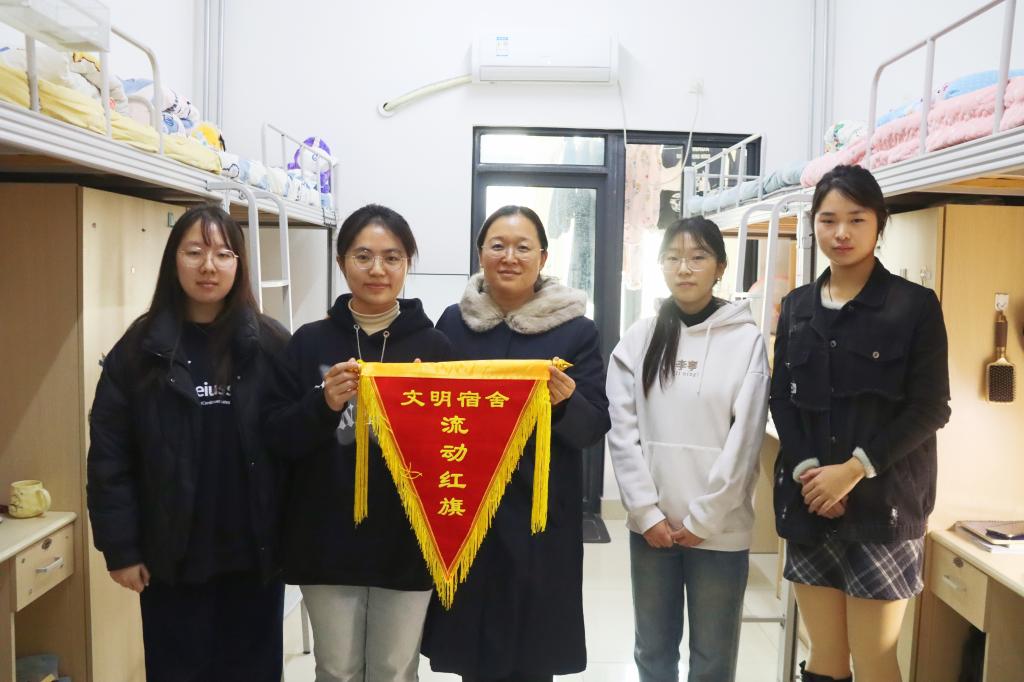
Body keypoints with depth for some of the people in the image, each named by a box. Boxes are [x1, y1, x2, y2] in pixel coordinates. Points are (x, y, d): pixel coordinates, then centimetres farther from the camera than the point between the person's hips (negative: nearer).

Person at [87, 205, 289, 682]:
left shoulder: (272, 345, -3)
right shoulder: (142, 348, -2)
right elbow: (110, 455, -2)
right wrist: (120, 547, -4)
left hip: (256, 553, 0)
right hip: (173, 557, 0)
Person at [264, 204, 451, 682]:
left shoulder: (433, 345, -2)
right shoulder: (309, 343, 0)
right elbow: (277, 440, -2)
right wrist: (323, 404, -19)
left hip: (407, 543, 0)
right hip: (327, 542, 1)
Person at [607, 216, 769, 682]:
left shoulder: (746, 340, -4)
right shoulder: (638, 339, 3)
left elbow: (744, 439, -7)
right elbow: (622, 433, -1)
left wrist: (703, 519, -9)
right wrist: (647, 512, -7)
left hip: (720, 528, -2)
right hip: (650, 524, 2)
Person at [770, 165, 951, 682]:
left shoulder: (915, 305, -2)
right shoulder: (797, 306, 10)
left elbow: (929, 409, -6)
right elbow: (781, 400, 7)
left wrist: (854, 469, -15)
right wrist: (805, 469, -8)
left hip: (882, 504, -3)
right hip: (808, 503, 4)